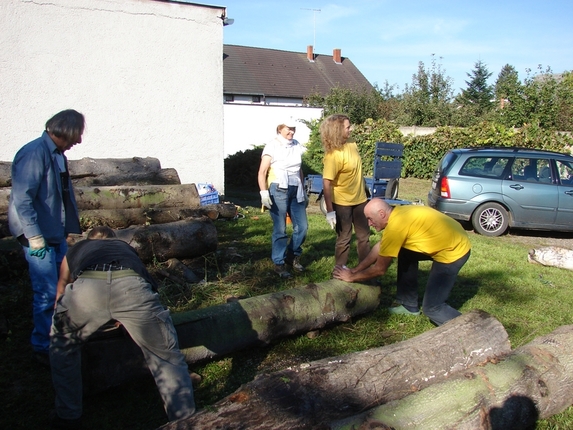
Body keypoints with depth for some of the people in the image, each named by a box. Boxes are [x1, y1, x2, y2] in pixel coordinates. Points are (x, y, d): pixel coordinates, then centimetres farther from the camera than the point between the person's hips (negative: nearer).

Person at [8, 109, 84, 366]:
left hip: (57, 235, 9)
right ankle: (43, 348, 13)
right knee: (48, 293, -3)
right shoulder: (35, 153, -18)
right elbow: (22, 199, -22)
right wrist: (35, 238, -22)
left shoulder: (57, 154, 9)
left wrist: (69, 230, 18)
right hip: (39, 237, -9)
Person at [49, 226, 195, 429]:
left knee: (63, 347, 31)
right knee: (167, 359, 17)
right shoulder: (126, 247, 45)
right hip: (131, 285, 0)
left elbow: (62, 287, 56)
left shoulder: (76, 249, 44)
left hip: (86, 287, 0)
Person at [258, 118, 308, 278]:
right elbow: (262, 172, -7)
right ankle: (279, 263, 9)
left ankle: (293, 256, 24)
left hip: (296, 191, 5)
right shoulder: (272, 146, -3)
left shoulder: (297, 146, 13)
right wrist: (264, 192, -18)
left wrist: (304, 192, 22)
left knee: (302, 226, 3)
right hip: (278, 190, -5)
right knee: (280, 229, -3)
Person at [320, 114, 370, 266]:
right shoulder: (332, 155, -25)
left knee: (364, 236, 16)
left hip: (360, 199, 7)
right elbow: (326, 184, -27)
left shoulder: (352, 145, -2)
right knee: (344, 239, 7)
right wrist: (330, 211, -28)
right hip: (342, 203, -7)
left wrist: (364, 190, 19)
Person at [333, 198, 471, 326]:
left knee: (432, 307, -8)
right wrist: (355, 269, 13)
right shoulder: (397, 213, 3)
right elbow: (380, 246, 15)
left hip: (455, 250, -10)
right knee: (405, 253, 21)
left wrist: (352, 277, 0)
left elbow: (380, 269, -13)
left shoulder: (395, 226, -24)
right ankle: (408, 305, 29)